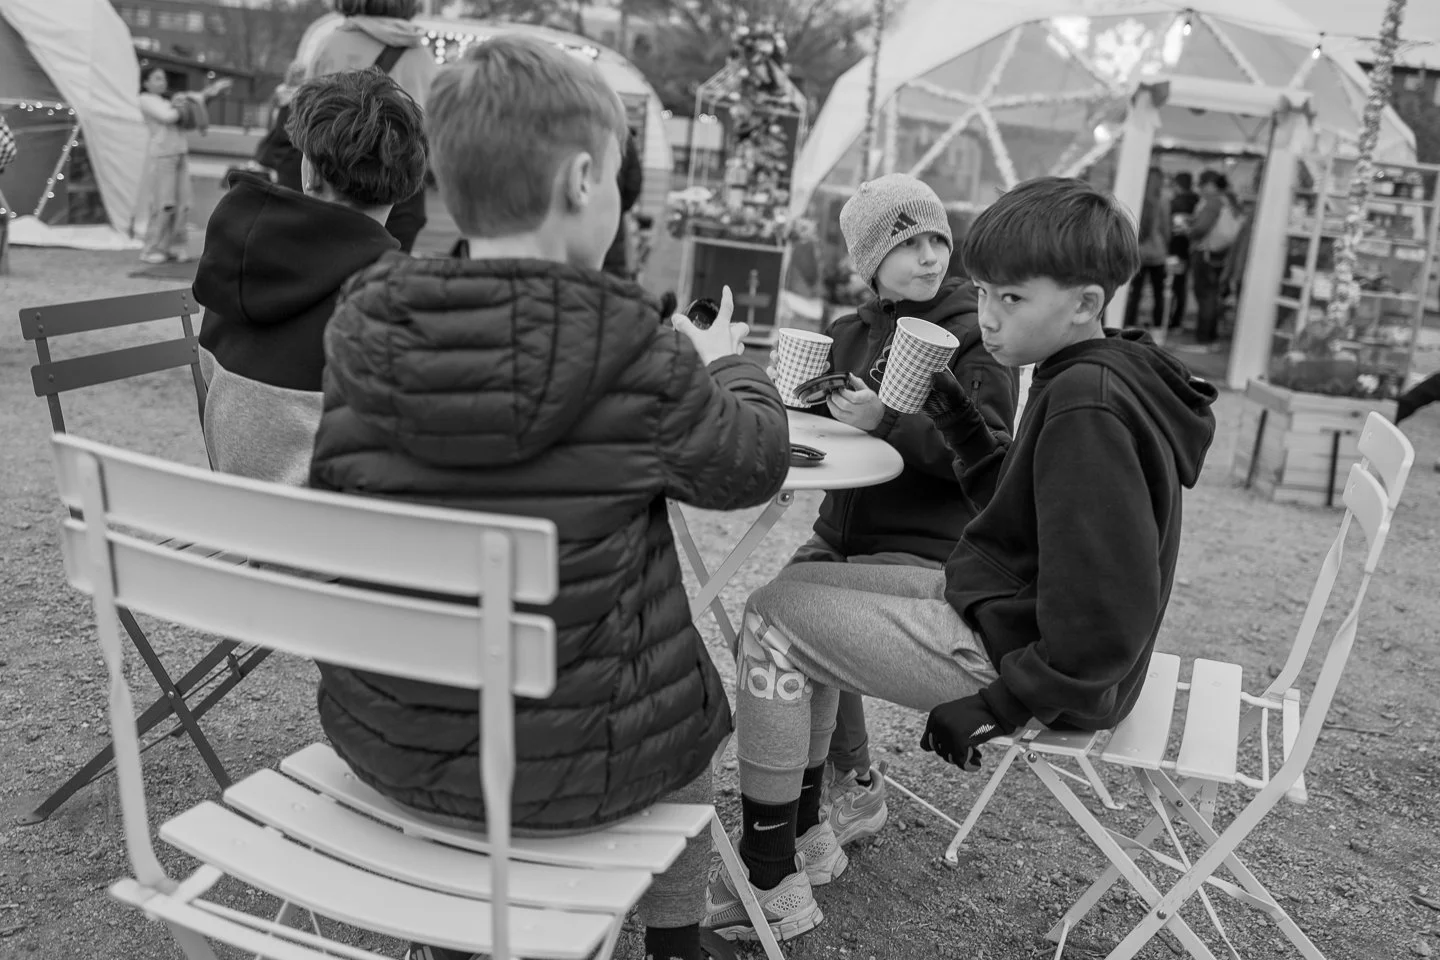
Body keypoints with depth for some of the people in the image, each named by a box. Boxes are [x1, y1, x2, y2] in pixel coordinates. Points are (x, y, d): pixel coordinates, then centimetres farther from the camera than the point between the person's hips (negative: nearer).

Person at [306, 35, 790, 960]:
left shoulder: (361, 324, -11)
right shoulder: (634, 348, -21)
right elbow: (753, 463, -5)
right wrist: (726, 364, 17)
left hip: (381, 740, 4)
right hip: (570, 762, -3)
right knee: (689, 693, 28)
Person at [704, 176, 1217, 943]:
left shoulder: (1088, 408, -25)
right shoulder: (1097, 378, 6)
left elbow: (1102, 618, -28)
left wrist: (996, 706, -21)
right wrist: (960, 426, 1)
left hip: (1012, 649, -10)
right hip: (1002, 603, 10)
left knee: (774, 618, -8)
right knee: (799, 588, 14)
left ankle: (768, 886, 4)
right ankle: (800, 828, 21)